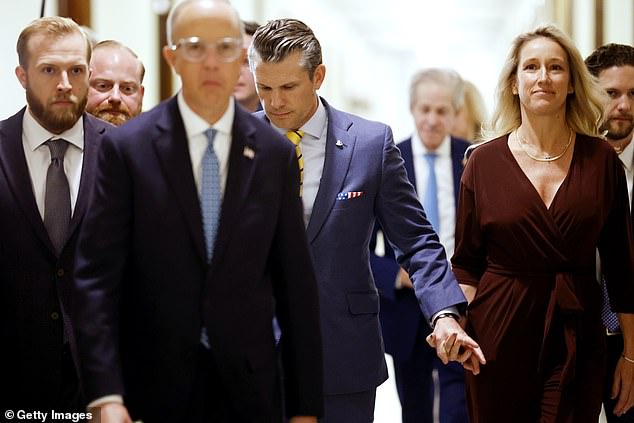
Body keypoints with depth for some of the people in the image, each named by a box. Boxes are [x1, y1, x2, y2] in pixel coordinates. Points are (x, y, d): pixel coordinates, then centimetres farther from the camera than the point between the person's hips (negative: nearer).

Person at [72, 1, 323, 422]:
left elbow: (296, 282, 3)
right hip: (155, 385, -2)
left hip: (248, 385, 2)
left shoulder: (275, 153, 1)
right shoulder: (127, 147, -5)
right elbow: (97, 277, -8)